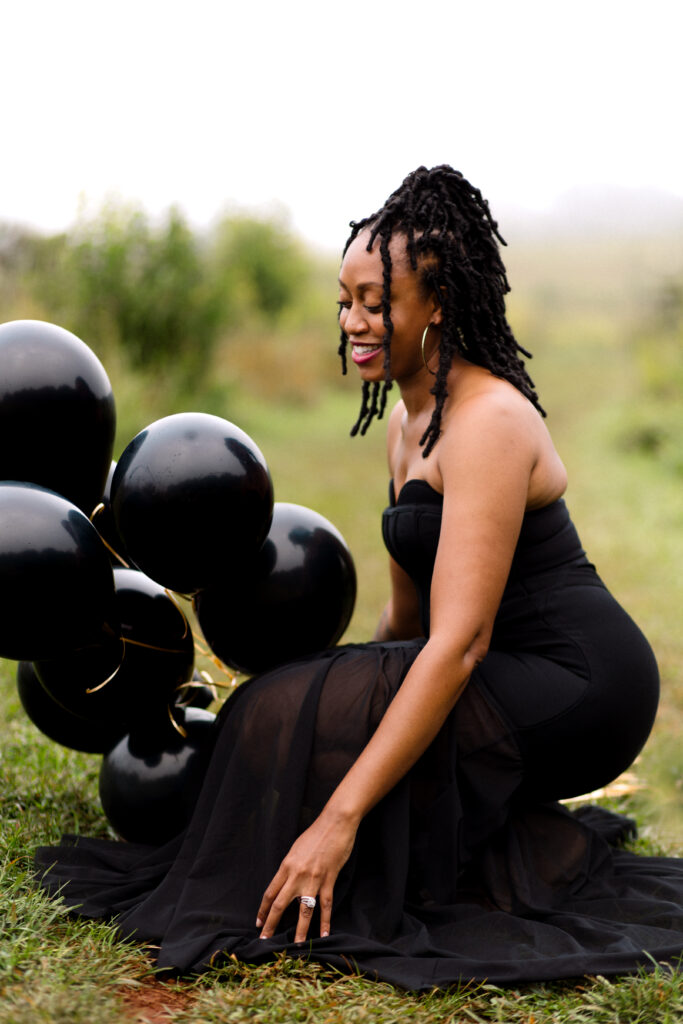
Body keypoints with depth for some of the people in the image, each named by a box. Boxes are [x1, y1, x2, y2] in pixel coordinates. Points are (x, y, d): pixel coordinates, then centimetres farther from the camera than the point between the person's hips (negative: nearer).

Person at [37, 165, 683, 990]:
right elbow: (409, 613, 18)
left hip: (579, 689, -10)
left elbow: (459, 642, -28)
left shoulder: (487, 423, -19)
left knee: (303, 718, -20)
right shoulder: (408, 422, 10)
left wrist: (339, 817, -31)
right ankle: (539, 849, 6)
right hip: (519, 681, 10)